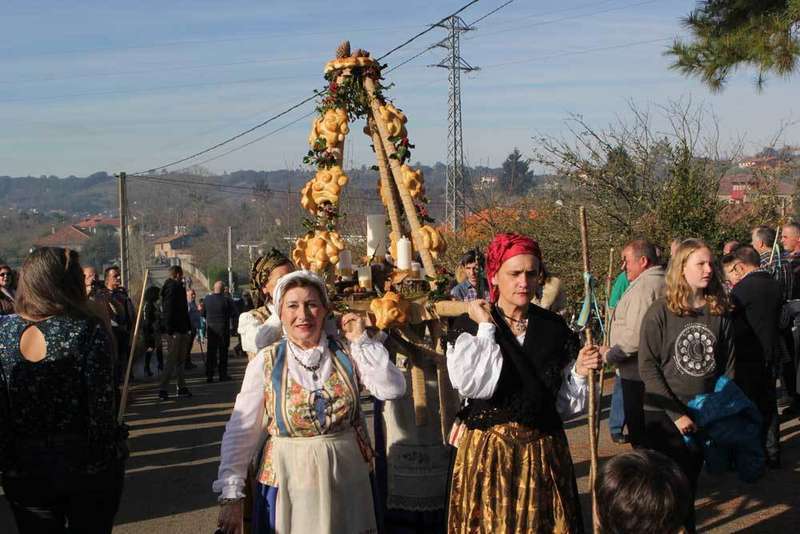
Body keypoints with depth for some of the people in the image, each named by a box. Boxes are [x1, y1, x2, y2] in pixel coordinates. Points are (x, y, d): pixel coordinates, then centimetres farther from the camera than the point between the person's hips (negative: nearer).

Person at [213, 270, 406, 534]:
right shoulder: (266, 363, -4)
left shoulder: (347, 354, -1)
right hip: (288, 484, -1)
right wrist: (231, 497, -7)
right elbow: (241, 433, -3)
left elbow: (393, 389, -13)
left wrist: (361, 341, -11)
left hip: (346, 482, 1)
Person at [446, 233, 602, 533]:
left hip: (543, 452, 3)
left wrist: (579, 371, -9)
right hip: (487, 450, -2)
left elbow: (563, 402, 8)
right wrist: (486, 327, -16)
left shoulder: (554, 328, 4)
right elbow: (474, 385, -22)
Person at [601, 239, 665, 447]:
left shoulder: (644, 286, -20)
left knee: (639, 432, -1)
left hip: (637, 373, -10)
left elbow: (636, 335, -27)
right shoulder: (663, 281, 13)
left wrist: (609, 354, -14)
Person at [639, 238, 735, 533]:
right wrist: (676, 414, -16)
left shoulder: (719, 312, 1)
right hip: (664, 416, -3)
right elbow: (647, 367, -12)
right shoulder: (660, 312, -10)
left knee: (690, 486, 15)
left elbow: (728, 365, 7)